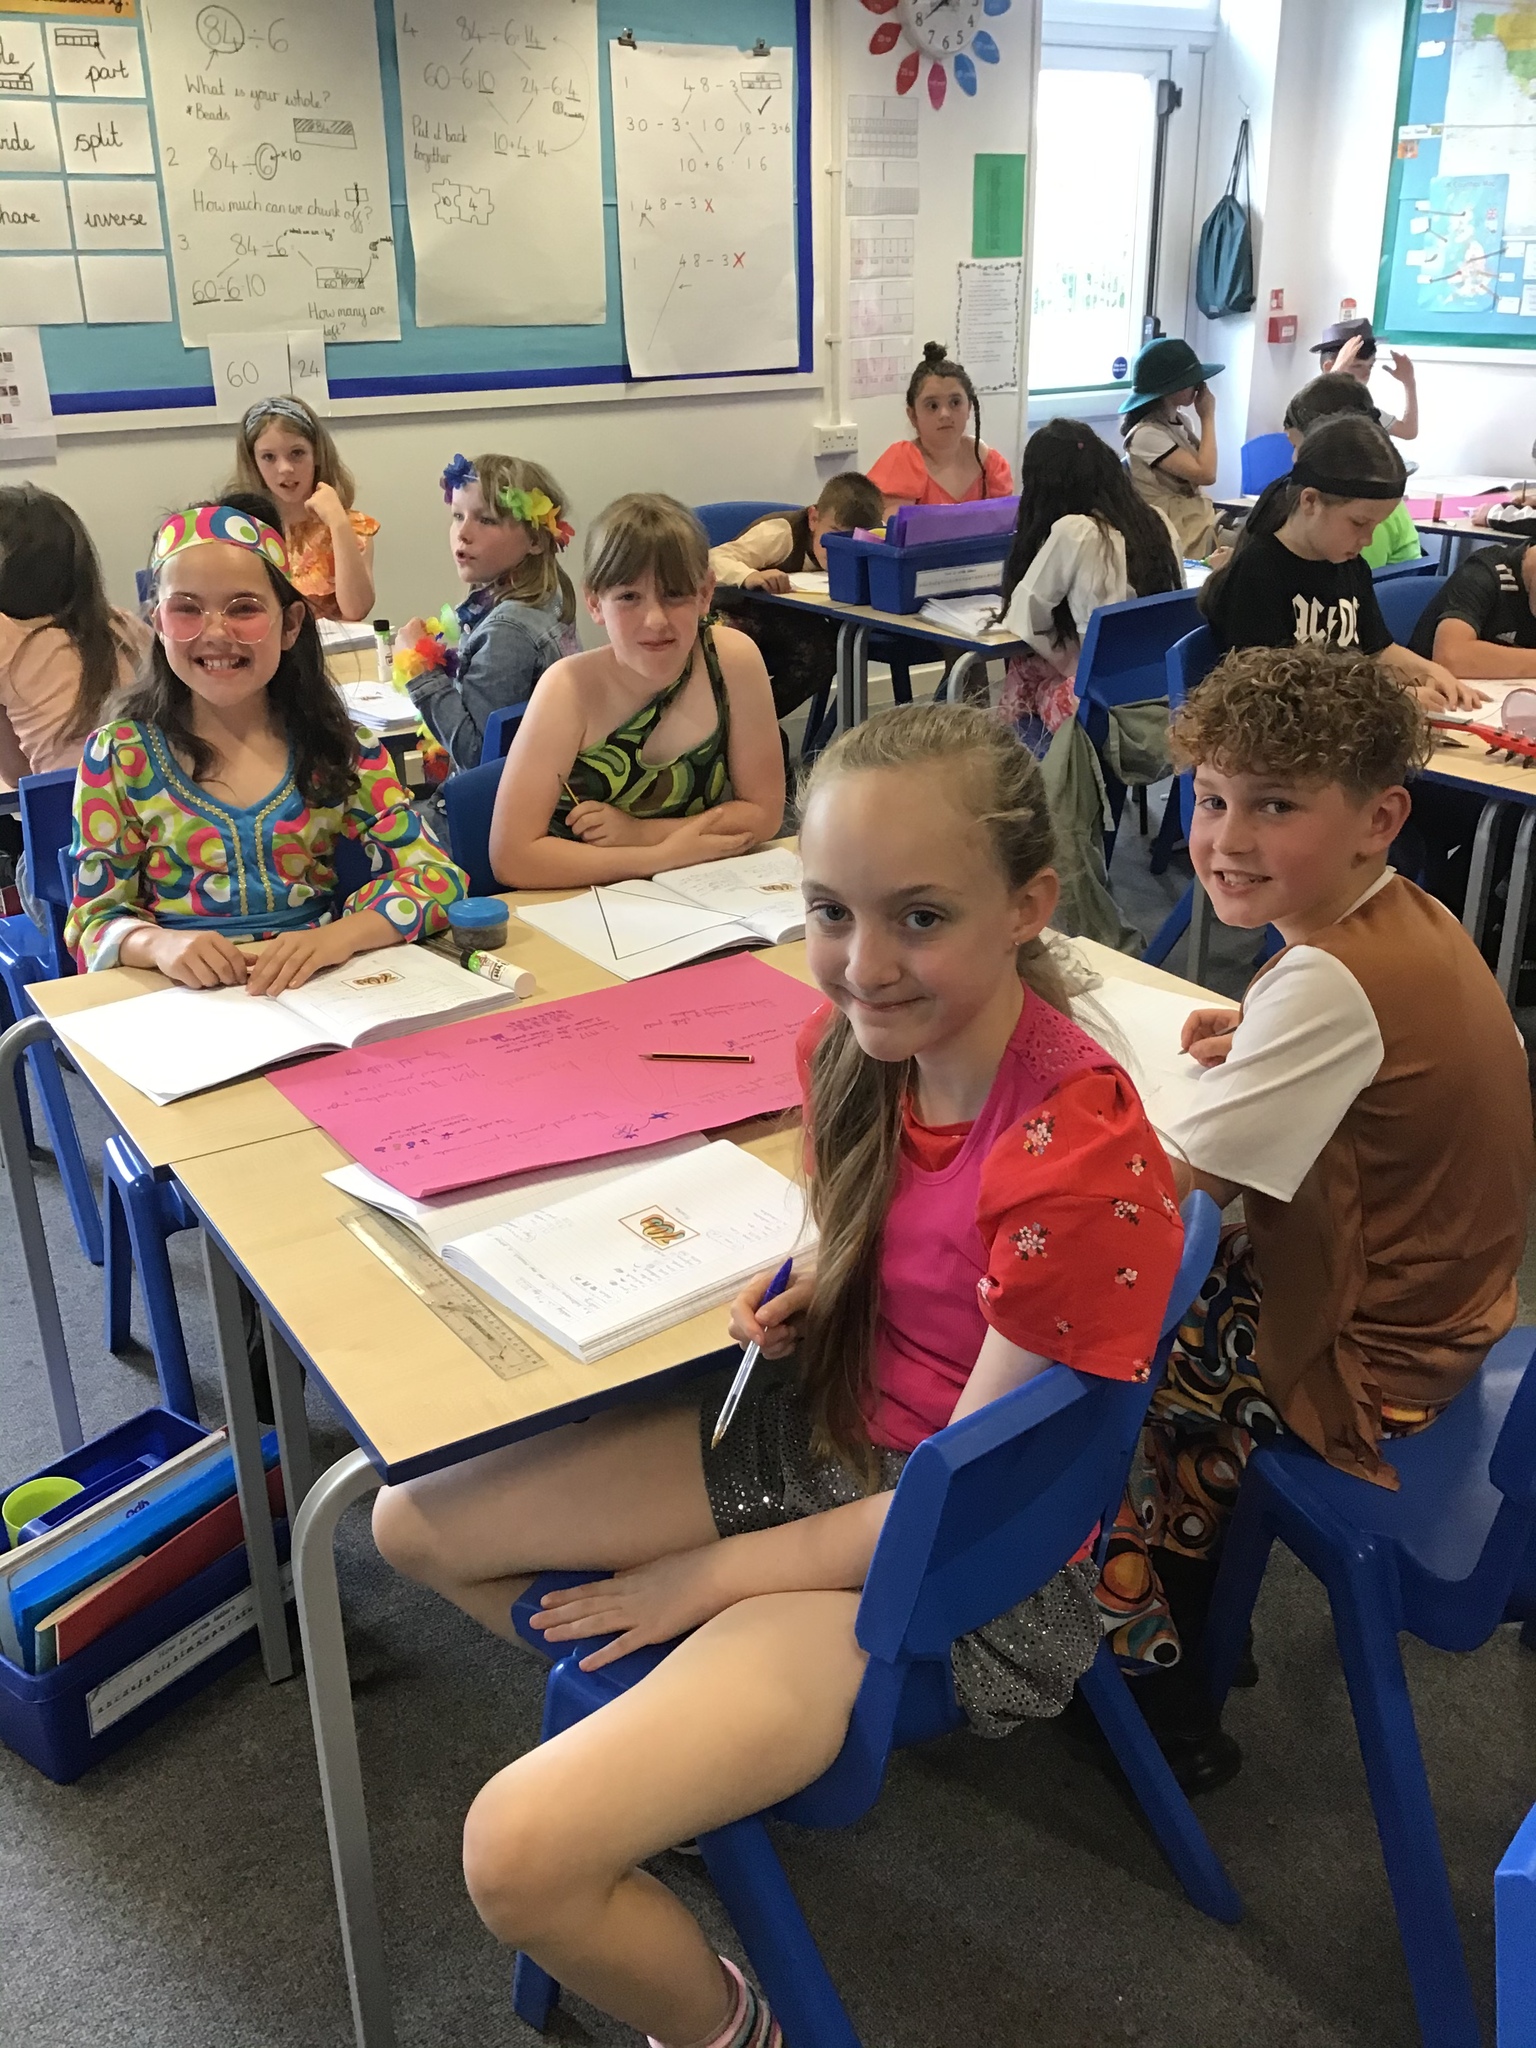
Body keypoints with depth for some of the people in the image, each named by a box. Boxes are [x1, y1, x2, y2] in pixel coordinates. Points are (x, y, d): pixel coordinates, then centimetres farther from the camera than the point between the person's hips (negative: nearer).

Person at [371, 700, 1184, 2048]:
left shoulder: (1082, 1163, -30)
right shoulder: (859, 1039, -9)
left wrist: (707, 1577, -12)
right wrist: (806, 1292, -8)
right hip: (813, 1429, 8)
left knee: (524, 1857, -19)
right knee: (415, 1522, 10)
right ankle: (657, 1734, 28)